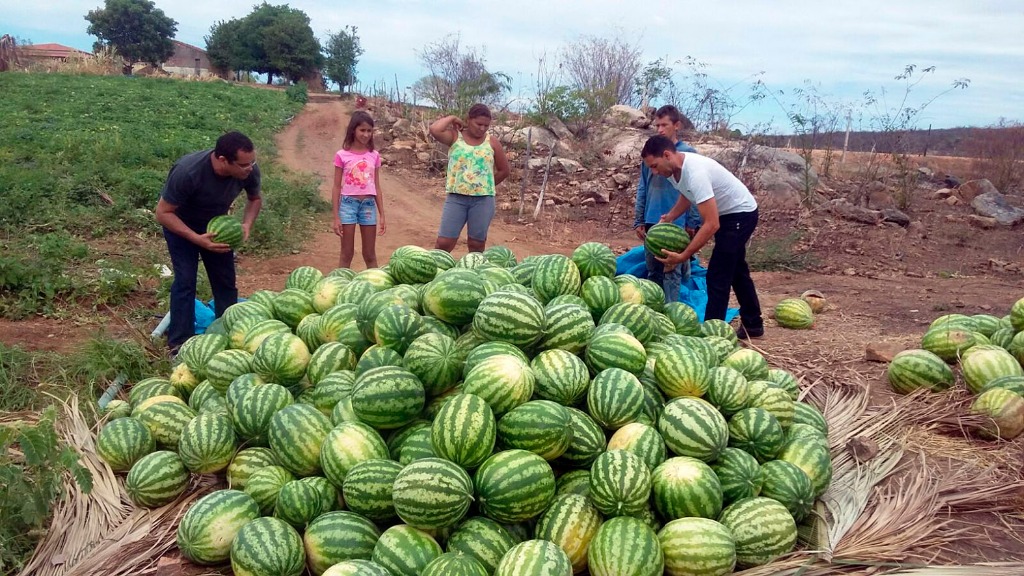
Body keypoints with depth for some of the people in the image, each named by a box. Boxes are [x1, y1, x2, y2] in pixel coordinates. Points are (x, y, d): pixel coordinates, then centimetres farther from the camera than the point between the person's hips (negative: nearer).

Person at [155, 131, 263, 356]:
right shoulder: (187, 172, -40)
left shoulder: (249, 170, -27)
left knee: (225, 280, 3)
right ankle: (179, 345, -5)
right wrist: (197, 239, -38)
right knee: (185, 280, -12)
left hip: (216, 223, 4)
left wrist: (247, 224, -23)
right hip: (180, 223, -4)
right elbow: (163, 213, -29)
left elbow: (255, 199, -4)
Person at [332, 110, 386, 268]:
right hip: (348, 204, -2)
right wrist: (336, 217, -5)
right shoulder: (342, 155, -3)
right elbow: (337, 187, -1)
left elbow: (376, 187, 9)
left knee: (370, 255, 9)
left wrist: (382, 215, 7)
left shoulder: (374, 156, 5)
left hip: (369, 205, 3)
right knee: (347, 253, 3)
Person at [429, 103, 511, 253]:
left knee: (476, 244, 8)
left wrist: (486, 186, 11)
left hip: (483, 199, 1)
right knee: (444, 242, -2)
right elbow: (434, 130, -18)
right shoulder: (455, 137, 2)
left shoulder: (492, 142, 5)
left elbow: (504, 170, 13)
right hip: (456, 198, -1)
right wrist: (452, 118, -3)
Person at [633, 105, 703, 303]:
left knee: (672, 272, -1)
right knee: (653, 270, 13)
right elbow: (642, 188, 12)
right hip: (652, 221, 5)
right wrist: (639, 220, 9)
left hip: (677, 223, -4)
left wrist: (692, 223, -8)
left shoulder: (688, 153, -3)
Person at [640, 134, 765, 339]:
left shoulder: (695, 173, -37)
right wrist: (668, 219, 1)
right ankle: (753, 325, 35)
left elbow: (711, 224, -39)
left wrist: (683, 256, -38)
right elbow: (686, 195, 15)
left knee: (717, 276, -12)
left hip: (741, 214, -10)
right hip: (728, 214, 10)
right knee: (735, 271, 21)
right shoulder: (674, 168, -9)